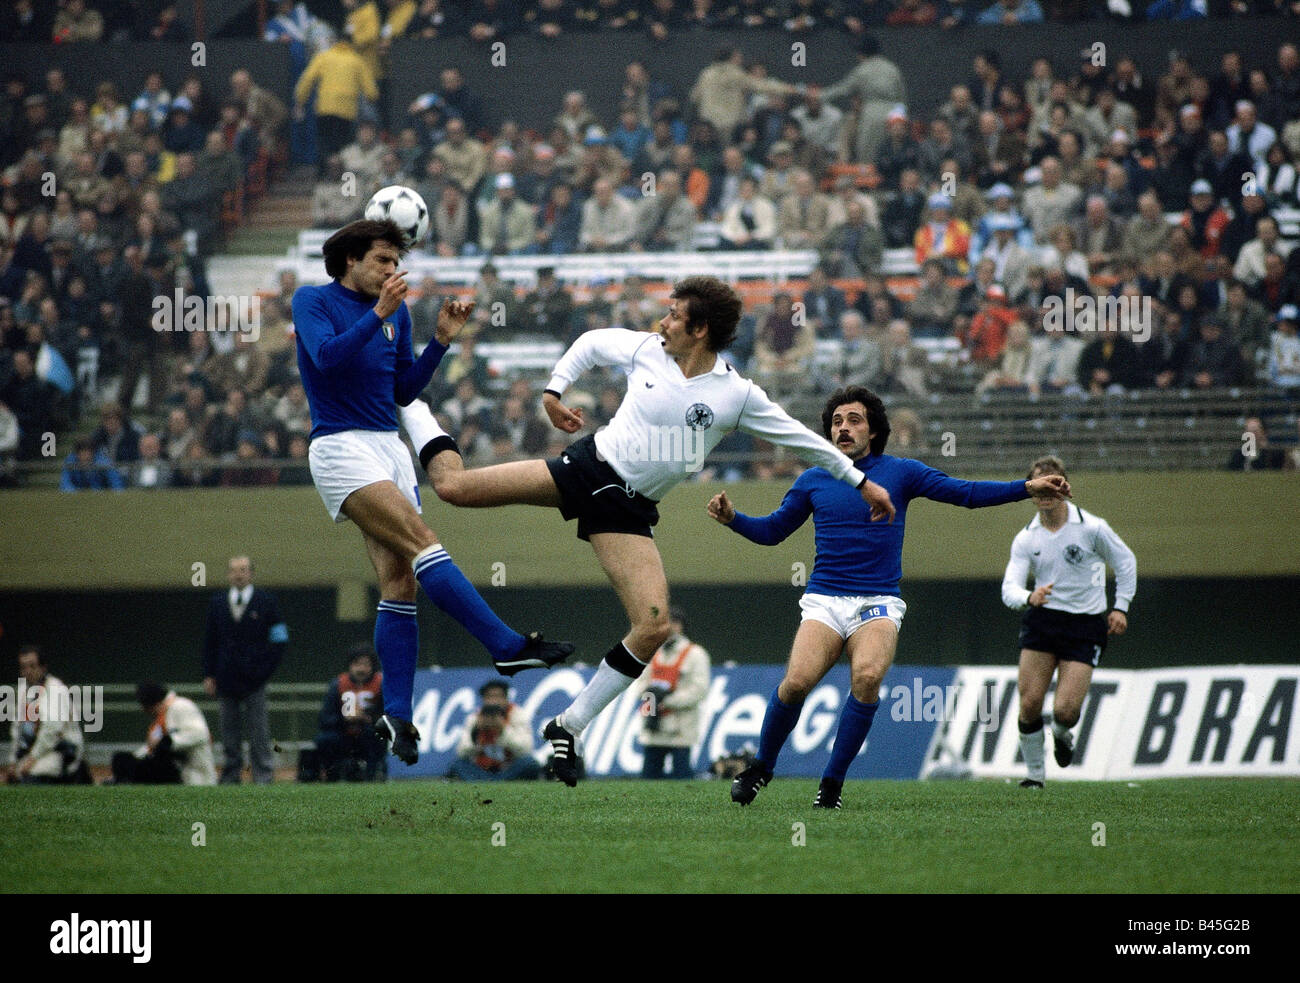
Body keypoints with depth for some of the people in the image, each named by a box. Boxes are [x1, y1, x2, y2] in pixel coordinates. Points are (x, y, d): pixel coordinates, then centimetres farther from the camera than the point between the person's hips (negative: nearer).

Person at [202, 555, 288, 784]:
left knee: (259, 730, -3)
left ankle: (263, 774, -1)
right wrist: (209, 675, 5)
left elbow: (279, 640, 3)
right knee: (230, 730, 4)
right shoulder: (218, 603, 11)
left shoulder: (266, 601, 2)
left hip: (253, 679, -3)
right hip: (226, 678, 3)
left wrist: (265, 669, -5)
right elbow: (209, 642, 12)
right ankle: (231, 775, 8)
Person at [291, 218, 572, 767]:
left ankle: (397, 715, 2)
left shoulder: (397, 312, 16)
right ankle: (505, 646, -32)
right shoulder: (312, 301, 0)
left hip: (388, 447, 7)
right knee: (420, 540, -23)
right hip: (340, 448, -7)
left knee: (399, 582, -2)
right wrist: (378, 314, -22)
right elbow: (326, 358, -17)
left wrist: (441, 340, 6)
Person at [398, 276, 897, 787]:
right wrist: (554, 389, 9)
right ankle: (406, 404, 19)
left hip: (627, 509, 0)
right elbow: (592, 342, 19)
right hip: (588, 465, 0)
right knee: (454, 485, -12)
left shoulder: (737, 395, -6)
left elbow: (802, 438, 3)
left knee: (654, 626, -18)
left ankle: (569, 727, -4)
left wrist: (860, 481, 6)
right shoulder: (645, 350, -1)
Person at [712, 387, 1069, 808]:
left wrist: (1028, 488, -5)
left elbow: (964, 492, 5)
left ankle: (833, 781, -17)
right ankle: (761, 766, 1)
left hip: (878, 604, -1)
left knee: (868, 676, -31)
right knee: (797, 681, -25)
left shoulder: (900, 472, 6)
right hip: (824, 601, 1)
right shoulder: (813, 480, 11)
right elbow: (772, 529, 20)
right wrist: (732, 517, 1)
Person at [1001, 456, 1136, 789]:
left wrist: (1120, 607, 3)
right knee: (1030, 703, -9)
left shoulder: (1092, 528, -7)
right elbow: (1009, 589, -8)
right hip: (1041, 621, 2)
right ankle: (1035, 774, 11)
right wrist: (1030, 597, -31)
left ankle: (1062, 734, 25)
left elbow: (1125, 562, 8)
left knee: (1065, 710, -13)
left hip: (1085, 625, -2)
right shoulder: (1026, 539, 0)